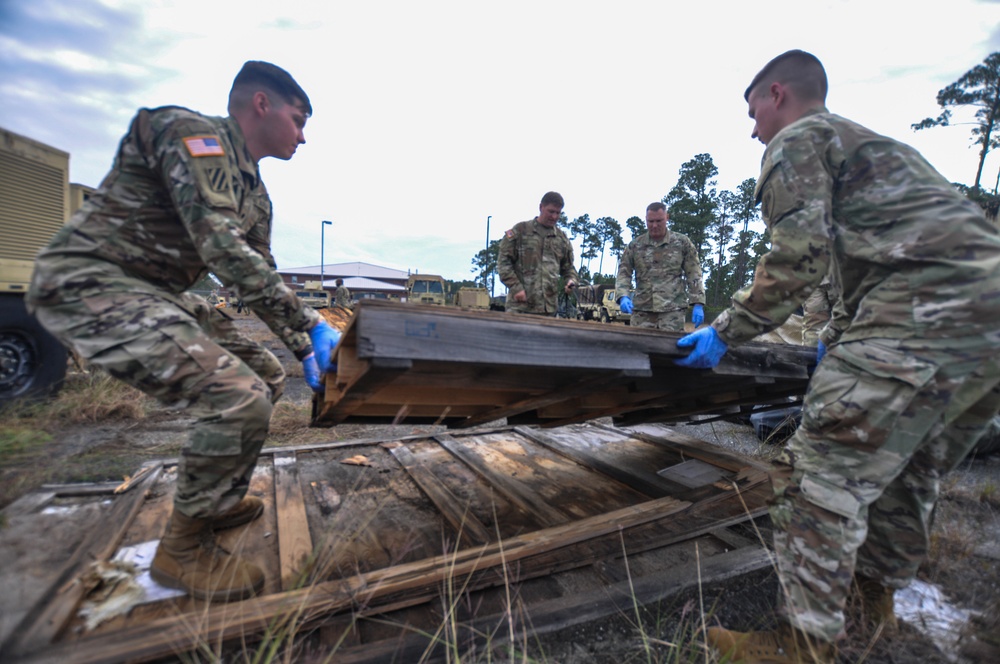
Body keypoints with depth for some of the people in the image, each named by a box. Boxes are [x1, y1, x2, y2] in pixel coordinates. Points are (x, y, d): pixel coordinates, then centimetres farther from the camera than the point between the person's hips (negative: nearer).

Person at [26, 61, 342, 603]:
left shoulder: (255, 196, 14)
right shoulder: (191, 132, -14)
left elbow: (260, 277, 17)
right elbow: (223, 250, -27)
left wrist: (303, 349, 10)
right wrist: (309, 325, -26)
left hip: (160, 293, 10)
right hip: (89, 284, -10)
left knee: (265, 376, 11)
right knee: (240, 397, -24)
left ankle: (213, 498, 27)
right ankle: (182, 548, 0)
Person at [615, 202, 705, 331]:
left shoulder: (682, 243, 8)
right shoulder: (635, 245, 10)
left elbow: (693, 274, 7)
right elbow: (624, 273, 6)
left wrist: (698, 304, -2)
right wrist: (623, 296, -12)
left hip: (673, 309, -1)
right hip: (642, 309, 1)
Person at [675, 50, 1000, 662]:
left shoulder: (796, 139, 3)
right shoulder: (873, 142, 32)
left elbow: (800, 255, -12)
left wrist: (725, 333, -5)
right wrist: (840, 335, 38)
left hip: (925, 318, -10)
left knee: (824, 475, -8)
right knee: (910, 469, 20)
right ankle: (878, 590, 38)